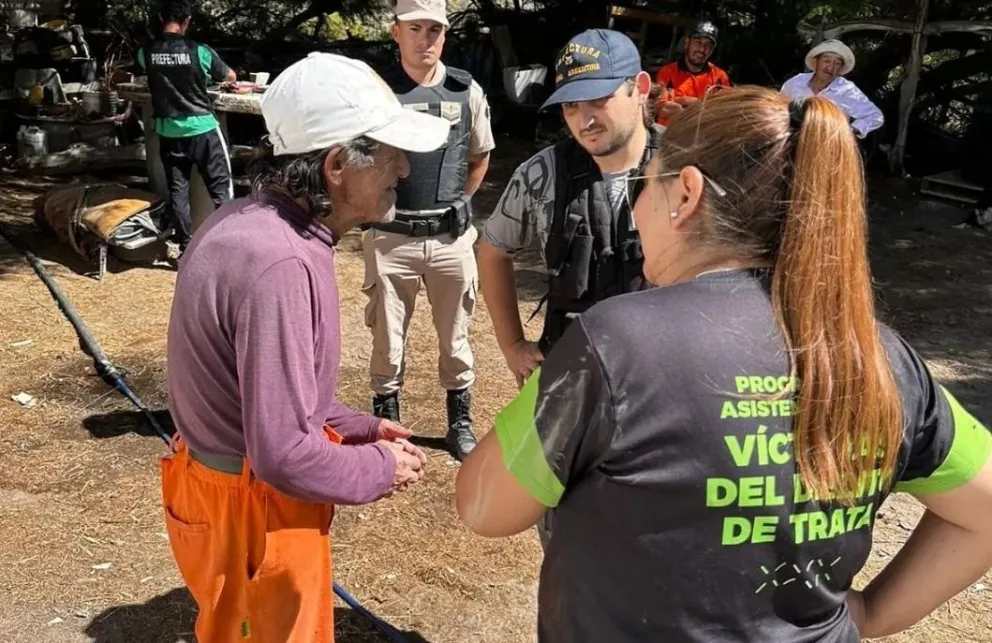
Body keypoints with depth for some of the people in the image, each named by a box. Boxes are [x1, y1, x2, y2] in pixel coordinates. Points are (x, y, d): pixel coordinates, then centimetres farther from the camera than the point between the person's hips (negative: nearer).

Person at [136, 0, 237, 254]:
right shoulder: (199, 51, -11)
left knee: (177, 189, 8)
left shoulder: (147, 53, -1)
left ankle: (186, 247, 10)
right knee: (221, 186, 5)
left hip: (168, 132, 3)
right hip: (202, 128, -3)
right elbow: (231, 77, 6)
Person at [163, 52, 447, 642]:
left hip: (233, 486, 9)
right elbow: (283, 455, -30)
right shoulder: (278, 263, -31)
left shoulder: (255, 223, 1)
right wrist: (379, 469, -14)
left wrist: (360, 428, 6)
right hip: (255, 511, -9)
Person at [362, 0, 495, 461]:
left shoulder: (467, 91, 1)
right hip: (390, 237, -2)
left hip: (451, 237, 2)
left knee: (455, 337, 14)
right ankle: (385, 422, 28)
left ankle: (460, 422, 32)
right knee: (387, 338, 10)